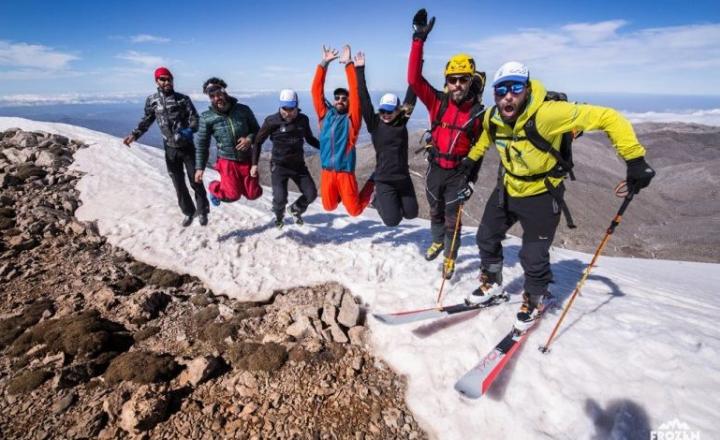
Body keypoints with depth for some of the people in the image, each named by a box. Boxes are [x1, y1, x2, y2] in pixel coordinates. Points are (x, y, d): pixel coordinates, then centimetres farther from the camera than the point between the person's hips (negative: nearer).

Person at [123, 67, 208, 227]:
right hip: (170, 149, 3)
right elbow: (146, 121, 12)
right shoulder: (152, 101, 3)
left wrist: (190, 130, -28)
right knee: (178, 183, 8)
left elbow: (194, 118, -8)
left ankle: (202, 211, 14)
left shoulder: (183, 99, -4)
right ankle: (188, 212, 23)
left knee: (195, 180, 0)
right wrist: (134, 135, -1)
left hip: (187, 147, -2)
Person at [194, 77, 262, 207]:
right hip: (227, 161, -2)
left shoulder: (243, 110, -7)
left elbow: (257, 130, 4)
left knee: (253, 194, 5)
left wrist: (249, 139, -18)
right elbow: (202, 144, -1)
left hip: (247, 159, 2)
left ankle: (240, 183, 38)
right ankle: (214, 188, 24)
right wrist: (199, 167, -3)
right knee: (232, 195, -10)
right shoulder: (206, 117, -8)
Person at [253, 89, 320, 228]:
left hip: (298, 165, 4)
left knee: (311, 194, 0)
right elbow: (258, 141, -1)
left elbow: (310, 138, 16)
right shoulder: (272, 121, -12)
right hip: (279, 166, -4)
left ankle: (294, 210, 32)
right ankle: (278, 215, 23)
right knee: (280, 198, -15)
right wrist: (254, 163, -6)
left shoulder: (303, 119, -2)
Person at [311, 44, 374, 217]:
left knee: (354, 209, 6)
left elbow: (355, 93, -13)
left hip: (345, 171, -3)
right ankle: (342, 194, 44)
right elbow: (317, 91, 4)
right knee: (329, 206, 13)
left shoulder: (351, 118, -2)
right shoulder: (325, 114, 7)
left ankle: (371, 185, 32)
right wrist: (324, 63, -2)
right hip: (327, 171, 4)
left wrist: (348, 64, -14)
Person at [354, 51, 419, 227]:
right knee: (392, 220, -5)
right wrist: (359, 70, -16)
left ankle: (393, 200, 43)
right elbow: (364, 99, -12)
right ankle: (378, 199, 24)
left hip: (403, 177, 3)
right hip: (384, 179, -3)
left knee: (411, 213, 14)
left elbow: (411, 95, -5)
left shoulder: (402, 120, -2)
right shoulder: (374, 123, -7)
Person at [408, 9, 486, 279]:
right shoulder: (438, 102, -8)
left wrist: (472, 177, -6)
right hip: (435, 167, 2)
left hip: (458, 172, -2)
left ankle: (450, 257, 28)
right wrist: (419, 41, -23)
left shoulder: (478, 113, -11)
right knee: (435, 211, 21)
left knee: (452, 218, 7)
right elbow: (414, 79, -18)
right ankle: (437, 242, 47)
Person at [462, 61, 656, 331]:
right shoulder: (492, 118, -12)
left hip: (541, 195, -6)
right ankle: (492, 283, 43)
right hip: (508, 188, 6)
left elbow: (608, 118, -29)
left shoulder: (547, 114, -32)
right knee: (486, 237, 16)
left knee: (533, 257, -2)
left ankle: (535, 300, 29)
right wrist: (471, 158, 19)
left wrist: (635, 160, -31)